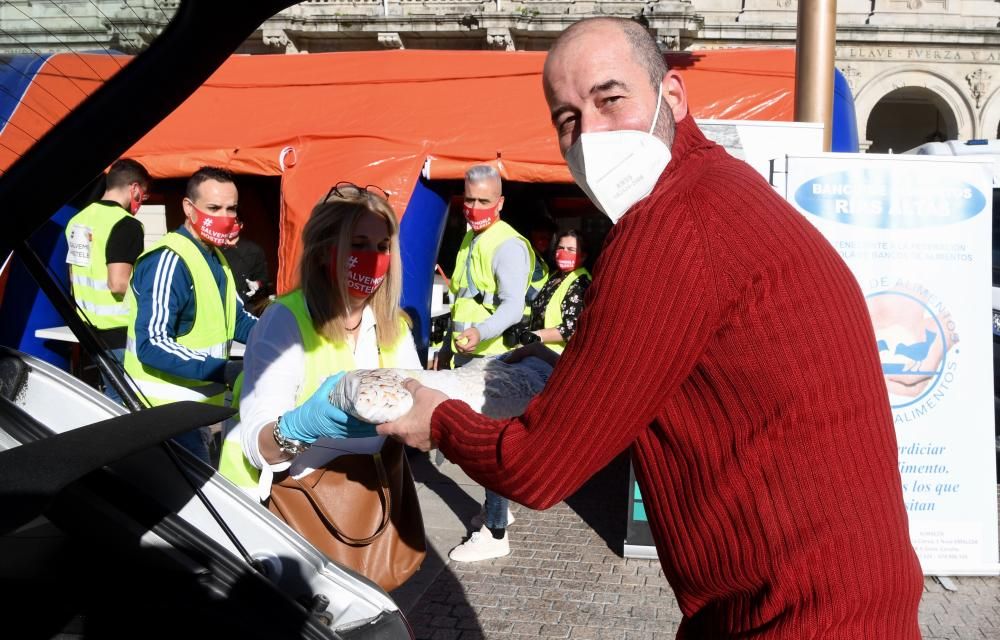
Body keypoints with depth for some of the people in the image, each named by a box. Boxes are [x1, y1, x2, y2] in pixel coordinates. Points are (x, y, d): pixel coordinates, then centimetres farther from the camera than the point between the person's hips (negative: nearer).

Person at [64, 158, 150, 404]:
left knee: (110, 396, 18)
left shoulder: (78, 220, 10)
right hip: (119, 330, -9)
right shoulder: (127, 224, -17)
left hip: (90, 327, 9)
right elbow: (118, 284, -23)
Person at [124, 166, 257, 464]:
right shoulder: (168, 261, -20)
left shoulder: (215, 259, 12)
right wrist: (224, 370, -31)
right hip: (167, 414, -10)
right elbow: (152, 346, -26)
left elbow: (236, 319, 19)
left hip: (197, 411, 10)